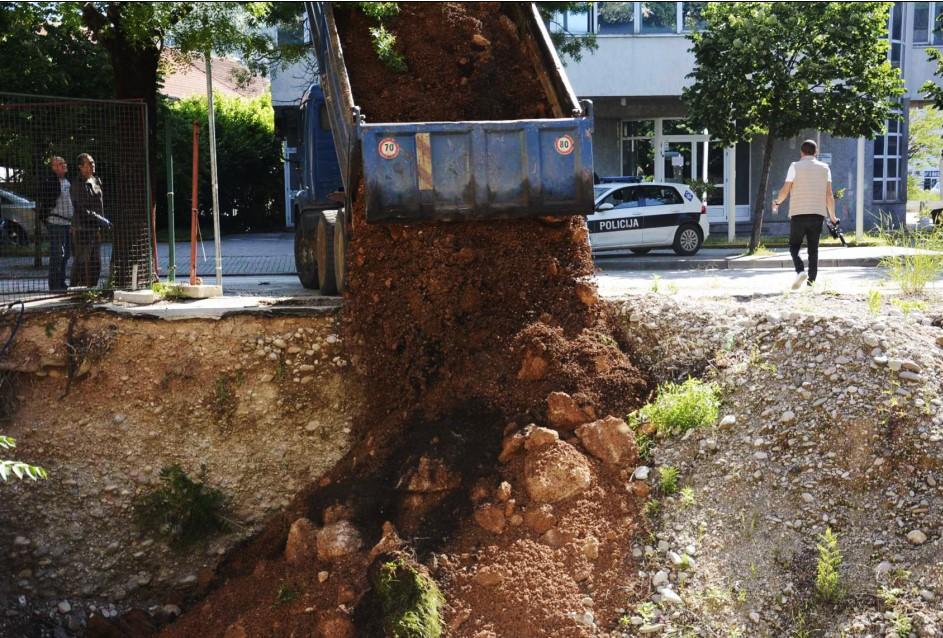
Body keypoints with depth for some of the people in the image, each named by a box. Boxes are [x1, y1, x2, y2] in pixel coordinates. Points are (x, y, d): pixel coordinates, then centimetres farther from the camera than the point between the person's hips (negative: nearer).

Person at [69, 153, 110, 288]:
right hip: (82, 229, -8)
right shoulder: (78, 184, -11)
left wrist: (102, 222, 14)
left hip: (95, 228, 8)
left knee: (96, 264, 9)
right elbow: (83, 210, -17)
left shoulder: (96, 180, 14)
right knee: (81, 262, -6)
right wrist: (102, 220, -17)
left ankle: (92, 289, 16)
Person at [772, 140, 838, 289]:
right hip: (818, 214, 2)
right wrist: (832, 217, 12)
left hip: (798, 214, -2)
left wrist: (777, 202, 13)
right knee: (813, 249, 9)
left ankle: (800, 271, -15)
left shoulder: (795, 166, 0)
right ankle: (811, 281, 4)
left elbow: (785, 190, -7)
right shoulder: (824, 168, 8)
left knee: (794, 246, 8)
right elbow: (829, 195, 3)